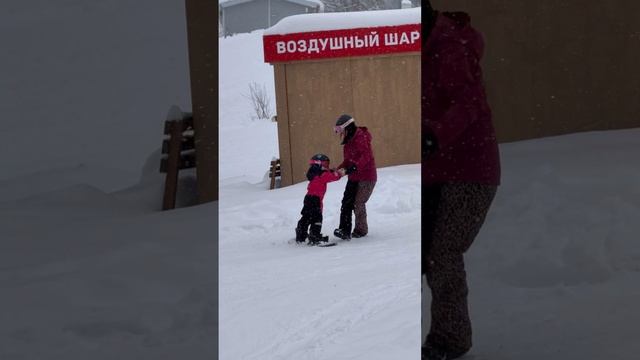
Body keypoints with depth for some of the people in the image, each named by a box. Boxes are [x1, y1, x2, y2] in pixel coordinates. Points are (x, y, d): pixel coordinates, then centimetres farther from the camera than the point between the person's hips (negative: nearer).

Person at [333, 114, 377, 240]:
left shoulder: (360, 137, -16)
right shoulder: (348, 141, 13)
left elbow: (366, 156, -28)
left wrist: (356, 166, -40)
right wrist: (338, 169, 4)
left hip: (366, 177, -9)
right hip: (354, 177, 9)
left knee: (358, 203, -7)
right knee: (347, 202, -2)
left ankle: (361, 230, 8)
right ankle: (345, 230, -6)